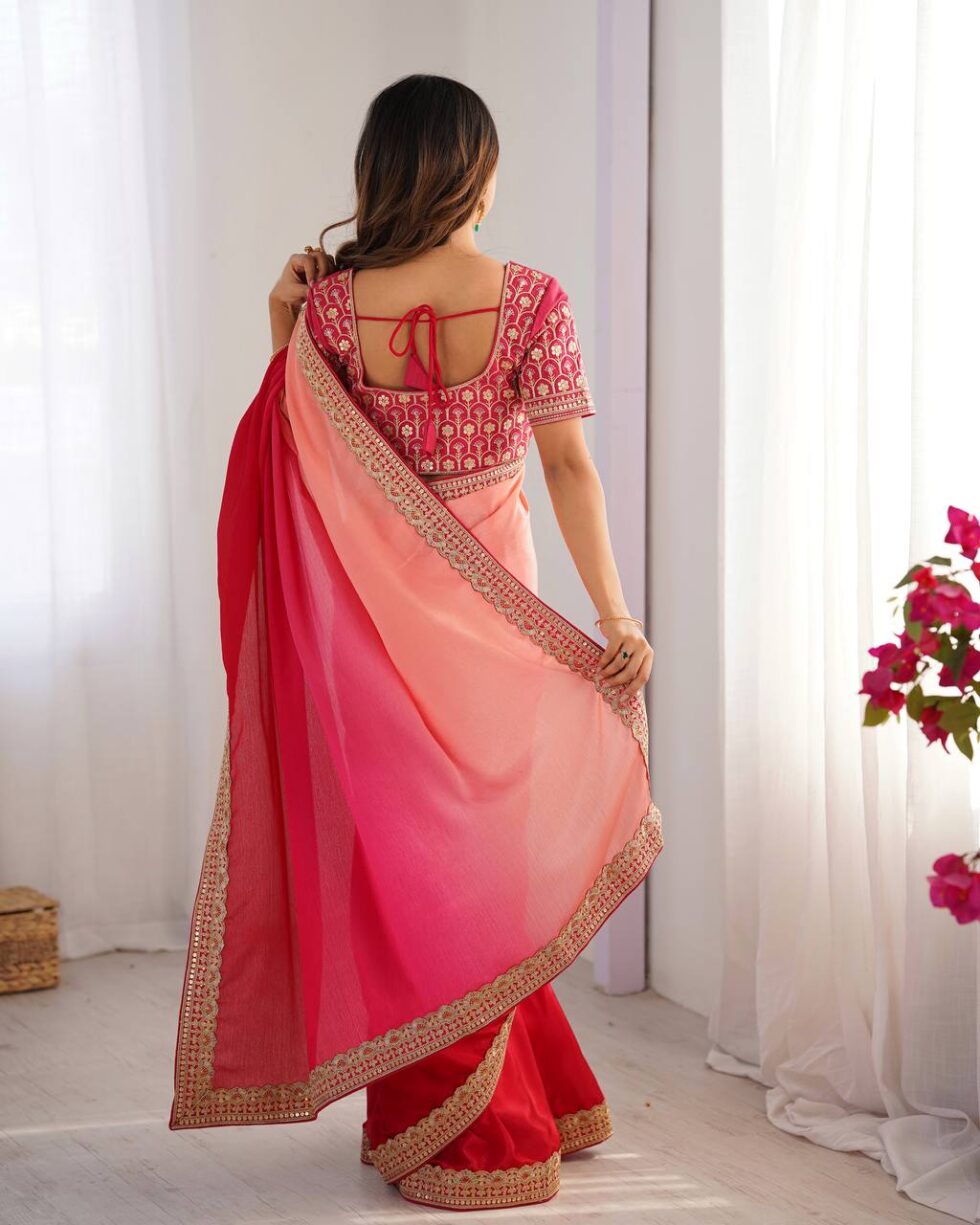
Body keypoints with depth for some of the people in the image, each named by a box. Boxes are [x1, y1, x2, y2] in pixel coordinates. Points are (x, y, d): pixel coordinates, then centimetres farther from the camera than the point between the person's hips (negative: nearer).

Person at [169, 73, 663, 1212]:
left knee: (404, 853, 10)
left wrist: (285, 324, 3)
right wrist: (615, 616, -12)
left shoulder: (330, 301, -8)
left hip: (370, 607, -1)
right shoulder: (530, 298, -9)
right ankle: (543, 1100, 30)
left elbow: (298, 448, 2)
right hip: (489, 606, 1)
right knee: (478, 842, 18)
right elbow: (567, 463, -13)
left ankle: (471, 1134, 18)